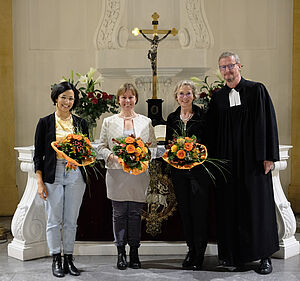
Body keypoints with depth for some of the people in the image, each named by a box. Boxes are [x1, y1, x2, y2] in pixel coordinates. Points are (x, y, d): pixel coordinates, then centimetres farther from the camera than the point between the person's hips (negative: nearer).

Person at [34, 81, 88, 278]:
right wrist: (40, 182, -6)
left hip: (75, 175, 2)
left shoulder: (81, 123, 9)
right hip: (53, 174, -2)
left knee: (71, 220, 6)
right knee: (54, 220, 2)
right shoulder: (45, 123, 2)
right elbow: (38, 154, 1)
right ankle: (56, 260, 14)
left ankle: (69, 260, 17)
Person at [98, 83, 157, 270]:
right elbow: (102, 147, 8)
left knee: (136, 213, 4)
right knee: (119, 213, 3)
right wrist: (113, 156, -11)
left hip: (139, 173, 0)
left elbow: (153, 146, 9)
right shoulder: (109, 122, 8)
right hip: (117, 174, 0)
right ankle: (121, 253, 13)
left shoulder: (146, 122, 9)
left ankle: (134, 253, 14)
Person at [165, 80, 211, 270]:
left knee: (199, 211, -4)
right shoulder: (172, 118, 12)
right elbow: (168, 143, 16)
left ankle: (199, 255, 5)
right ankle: (191, 250, 21)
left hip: (199, 169, -4)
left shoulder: (203, 116, 0)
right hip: (179, 170, 4)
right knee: (185, 211, 9)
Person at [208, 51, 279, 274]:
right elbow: (213, 131, 11)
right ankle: (232, 253, 17)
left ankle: (264, 256, 10)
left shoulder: (257, 90, -1)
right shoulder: (218, 97, 10)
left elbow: (268, 122, -4)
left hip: (253, 159, -3)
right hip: (227, 160, 3)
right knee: (230, 206, 5)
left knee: (257, 204, 1)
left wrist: (269, 156, -10)